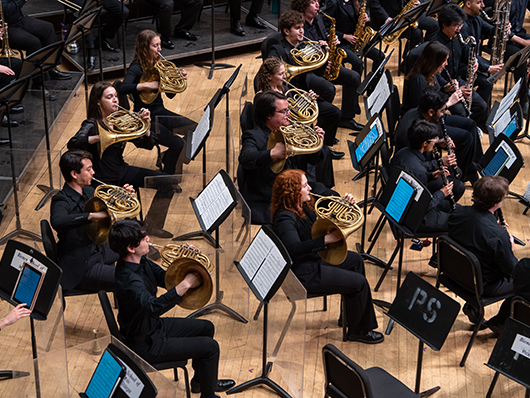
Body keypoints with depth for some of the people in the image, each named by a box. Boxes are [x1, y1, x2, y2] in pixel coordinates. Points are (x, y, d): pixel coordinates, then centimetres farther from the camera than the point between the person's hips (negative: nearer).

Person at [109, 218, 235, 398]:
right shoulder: (129, 279, -35)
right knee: (210, 347, -8)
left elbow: (164, 279, 7)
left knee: (206, 327, 21)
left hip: (153, 325, 10)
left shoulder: (140, 262, -5)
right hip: (145, 345, -10)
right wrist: (185, 284, -47)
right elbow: (153, 307, -50)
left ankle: (200, 380, 40)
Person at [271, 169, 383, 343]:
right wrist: (326, 239, -40)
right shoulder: (285, 218, -27)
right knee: (359, 282, -10)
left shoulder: (303, 207, 3)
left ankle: (349, 315, 32)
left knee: (355, 260, 23)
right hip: (304, 274, -11)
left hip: (314, 260, 11)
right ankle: (358, 331, 10)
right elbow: (295, 248, -42)